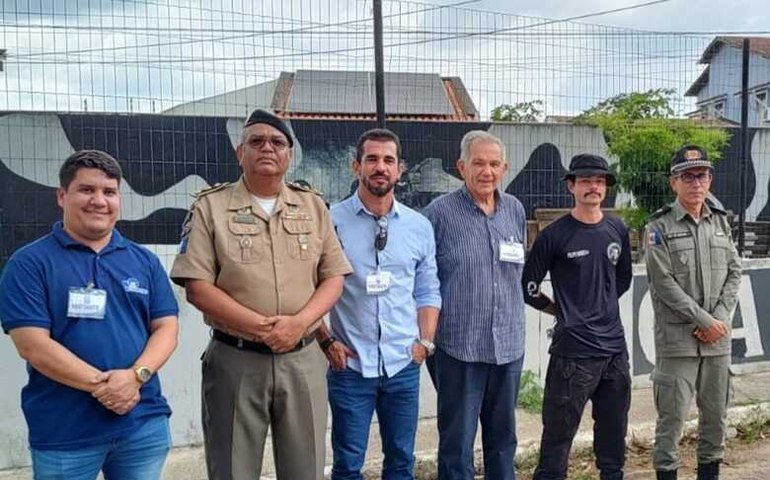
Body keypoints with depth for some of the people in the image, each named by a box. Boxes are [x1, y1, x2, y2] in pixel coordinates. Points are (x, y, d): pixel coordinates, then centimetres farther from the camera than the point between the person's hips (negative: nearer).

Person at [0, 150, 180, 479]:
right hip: (63, 433, -3)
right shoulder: (30, 263, -3)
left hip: (145, 424, 3)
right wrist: (102, 385, -17)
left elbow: (166, 328, 4)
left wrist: (136, 375, -14)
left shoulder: (144, 261, 9)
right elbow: (32, 344, -11)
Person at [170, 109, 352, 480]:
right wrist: (261, 327, -17)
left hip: (303, 359, 3)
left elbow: (333, 278, 5)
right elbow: (197, 287, -8)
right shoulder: (210, 207, -2)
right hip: (235, 361, -2)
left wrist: (298, 323, -13)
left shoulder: (313, 206, 8)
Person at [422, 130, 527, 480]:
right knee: (457, 442, 6)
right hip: (459, 347, -5)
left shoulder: (515, 210, 7)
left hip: (509, 345, 5)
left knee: (503, 438, 18)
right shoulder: (439, 212, -9)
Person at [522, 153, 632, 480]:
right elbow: (529, 288, -4)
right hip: (573, 352, -5)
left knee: (614, 436, 17)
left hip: (615, 349, 6)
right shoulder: (555, 235, -9)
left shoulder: (617, 230, 7)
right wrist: (564, 312, 3)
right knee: (558, 435, 0)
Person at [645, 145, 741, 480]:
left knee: (716, 413, 14)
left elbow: (734, 273, 7)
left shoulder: (720, 221, 9)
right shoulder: (659, 227, -7)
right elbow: (663, 283, -13)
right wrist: (705, 321, -14)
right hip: (677, 337, -5)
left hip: (718, 336, 5)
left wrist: (720, 318, -6)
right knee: (672, 415, 0)